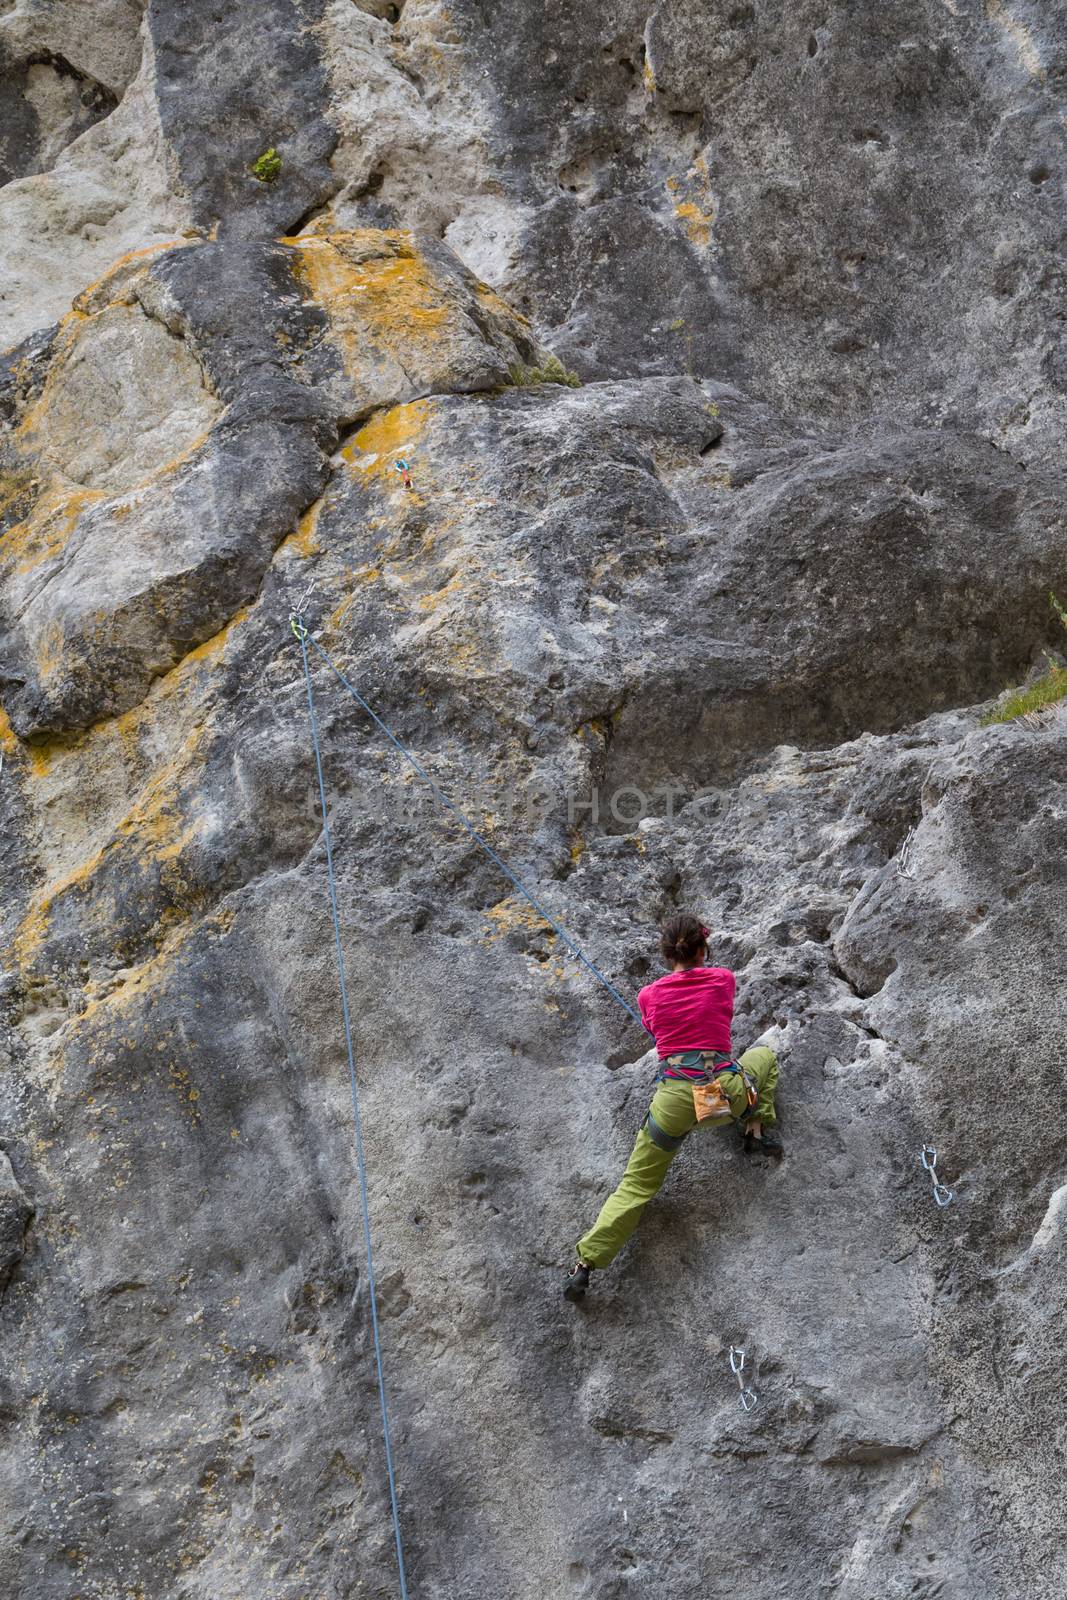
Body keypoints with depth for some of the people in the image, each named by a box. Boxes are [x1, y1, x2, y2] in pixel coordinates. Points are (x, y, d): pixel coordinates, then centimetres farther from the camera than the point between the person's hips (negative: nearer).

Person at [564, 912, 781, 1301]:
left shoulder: (649, 995, 8)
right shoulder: (724, 979, 8)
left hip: (674, 1098, 0)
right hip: (726, 1090, 0)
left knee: (635, 1185, 9)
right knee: (764, 1053, 33)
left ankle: (586, 1262, -4)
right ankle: (758, 1128, 16)